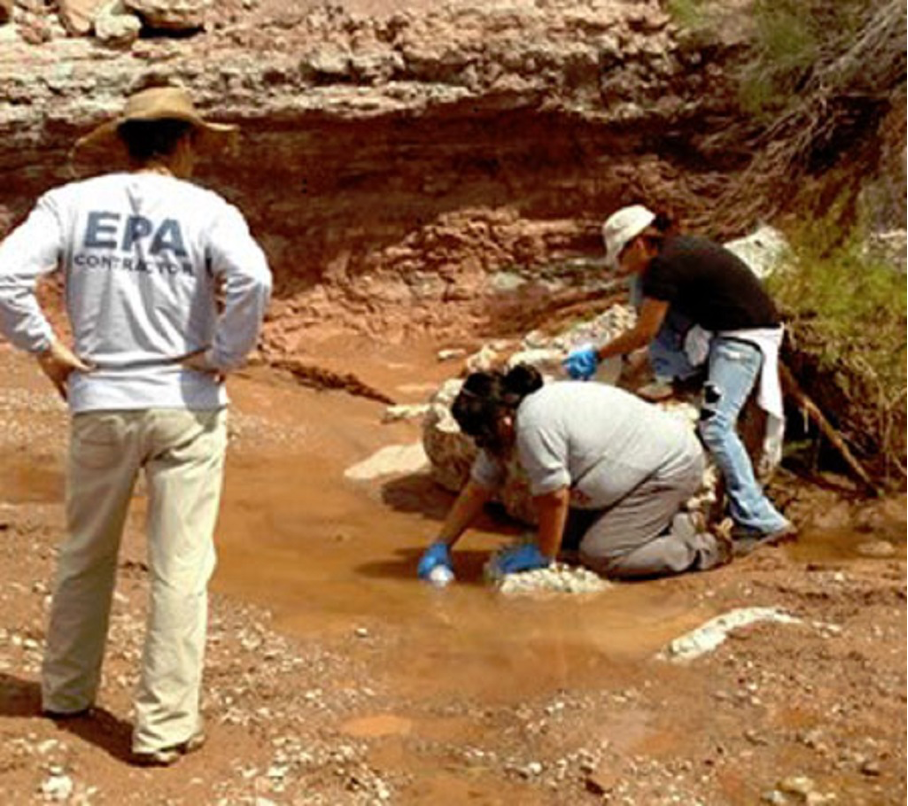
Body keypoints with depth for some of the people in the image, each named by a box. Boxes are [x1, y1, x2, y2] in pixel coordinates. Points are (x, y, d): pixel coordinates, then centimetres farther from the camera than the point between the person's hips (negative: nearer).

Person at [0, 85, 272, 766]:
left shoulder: (72, 202, 1)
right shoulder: (205, 210, -5)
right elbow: (253, 279, -23)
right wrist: (224, 355, -11)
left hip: (99, 406, 3)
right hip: (185, 407, -3)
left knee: (85, 557, 20)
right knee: (180, 570, 4)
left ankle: (67, 692, 35)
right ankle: (165, 726, 8)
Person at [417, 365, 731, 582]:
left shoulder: (534, 425, -30)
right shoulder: (508, 423, 0)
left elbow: (554, 497, -24)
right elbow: (477, 489, 7)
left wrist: (543, 555, -10)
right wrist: (440, 546, 7)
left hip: (673, 467, -10)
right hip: (648, 462, 10)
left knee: (598, 555, -15)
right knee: (569, 534, 10)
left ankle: (700, 548, -3)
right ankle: (667, 521, 16)